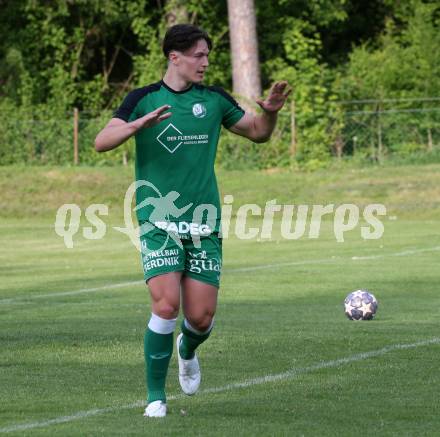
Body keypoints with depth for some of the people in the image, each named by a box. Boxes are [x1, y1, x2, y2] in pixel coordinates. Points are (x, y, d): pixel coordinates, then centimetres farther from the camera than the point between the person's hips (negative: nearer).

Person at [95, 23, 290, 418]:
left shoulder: (213, 100, 8)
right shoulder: (143, 99, -1)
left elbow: (257, 133, 20)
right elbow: (102, 142, -12)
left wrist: (270, 112, -2)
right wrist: (141, 123, -29)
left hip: (204, 222, 3)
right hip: (158, 221, -3)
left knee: (202, 317, -1)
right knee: (166, 305, -18)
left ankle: (187, 351, 36)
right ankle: (156, 397, -4)